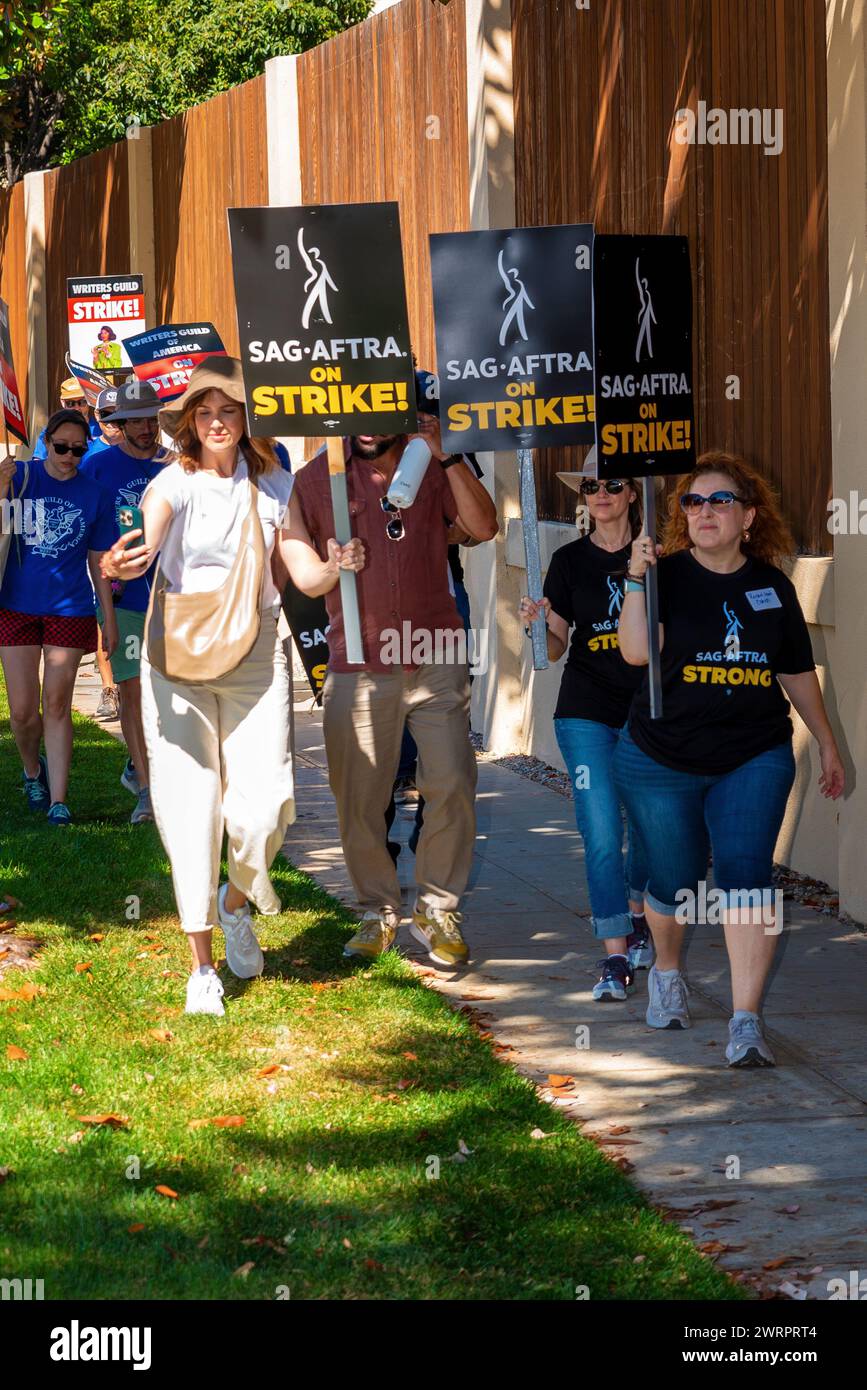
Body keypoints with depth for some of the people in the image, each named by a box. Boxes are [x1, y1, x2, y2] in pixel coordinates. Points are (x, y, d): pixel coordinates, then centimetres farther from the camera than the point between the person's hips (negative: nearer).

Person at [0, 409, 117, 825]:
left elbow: (98, 561, 7)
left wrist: (109, 618, 7)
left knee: (56, 707, 0)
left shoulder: (92, 494, 1)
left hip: (69, 611, 0)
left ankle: (58, 800, 4)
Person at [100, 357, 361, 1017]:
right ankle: (202, 965, 8)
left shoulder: (273, 485, 4)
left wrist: (334, 566, -18)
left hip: (257, 653, 2)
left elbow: (300, 572, 4)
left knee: (263, 804, -8)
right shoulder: (176, 481, -5)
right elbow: (147, 536, -24)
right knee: (192, 803, -2)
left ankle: (237, 901, 26)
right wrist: (121, 563, -47)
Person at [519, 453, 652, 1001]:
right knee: (602, 834, -8)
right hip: (587, 713, -1)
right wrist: (537, 625, -16)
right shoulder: (570, 560, 3)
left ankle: (638, 917, 38)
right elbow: (556, 646, 4)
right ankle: (616, 958, -6)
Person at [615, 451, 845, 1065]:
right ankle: (667, 972, 43)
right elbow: (636, 651, -20)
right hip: (663, 760, -1)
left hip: (754, 760, 1)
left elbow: (797, 672, 16)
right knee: (675, 881, 10)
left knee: (745, 875, -14)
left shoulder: (772, 586, 5)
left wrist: (827, 743, 21)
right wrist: (636, 582, -30)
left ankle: (747, 1022, -17)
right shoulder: (668, 576, -4)